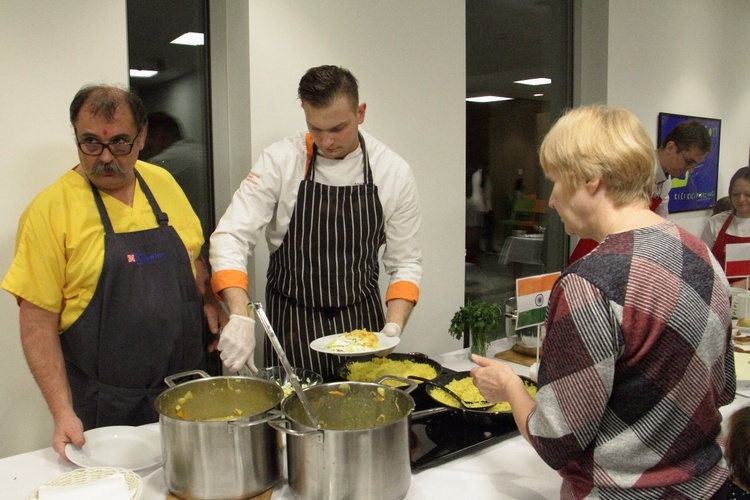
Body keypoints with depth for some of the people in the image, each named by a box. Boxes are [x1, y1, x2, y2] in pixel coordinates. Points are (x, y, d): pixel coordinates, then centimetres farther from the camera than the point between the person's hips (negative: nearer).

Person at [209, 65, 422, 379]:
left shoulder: (394, 171, -6)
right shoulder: (280, 161, -10)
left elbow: (405, 262, 0)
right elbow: (231, 237, -16)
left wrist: (394, 326, -14)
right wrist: (241, 316, -31)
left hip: (362, 319, 2)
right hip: (292, 321, -1)